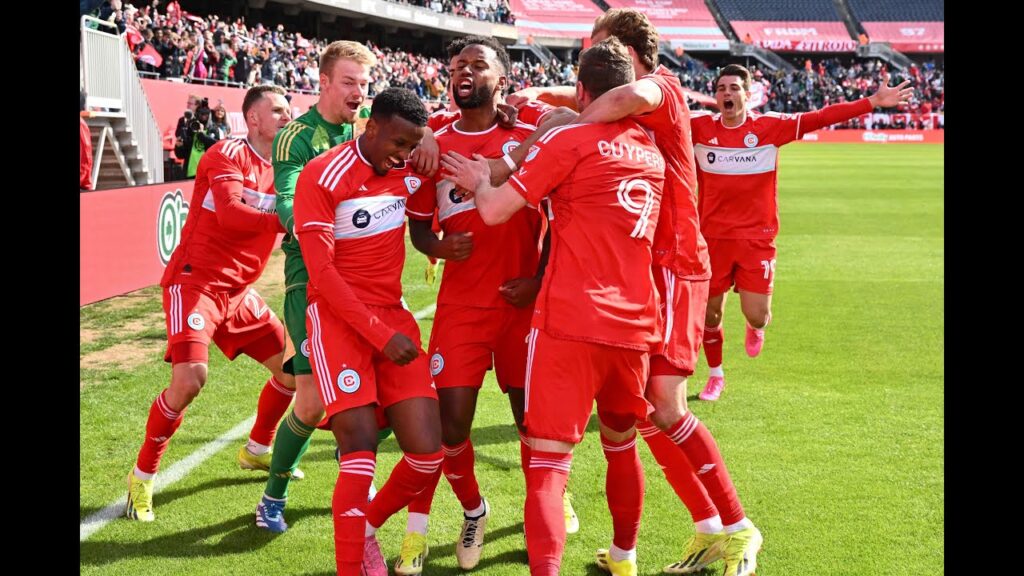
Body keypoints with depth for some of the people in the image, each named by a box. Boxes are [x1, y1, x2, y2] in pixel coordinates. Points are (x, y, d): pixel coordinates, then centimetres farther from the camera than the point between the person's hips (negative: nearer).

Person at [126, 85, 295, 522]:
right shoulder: (228, 154, -13)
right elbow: (230, 213, -28)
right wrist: (286, 221, -34)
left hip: (239, 292, 8)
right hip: (195, 283, -8)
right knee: (190, 378, -22)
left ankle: (258, 449, 35)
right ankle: (142, 477, -3)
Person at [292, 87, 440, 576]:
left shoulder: (411, 169, 5)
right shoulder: (321, 177, -10)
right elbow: (322, 273, -13)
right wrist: (381, 336, -16)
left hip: (393, 315, 5)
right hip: (337, 317, -5)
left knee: (428, 454, -5)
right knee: (361, 450, -17)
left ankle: (365, 529, 22)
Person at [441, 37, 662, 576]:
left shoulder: (569, 140, -6)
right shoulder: (652, 152, 13)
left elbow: (496, 210, -9)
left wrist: (479, 182, 11)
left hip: (570, 321, -6)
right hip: (635, 324, 6)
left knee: (548, 459, -8)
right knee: (621, 445, 24)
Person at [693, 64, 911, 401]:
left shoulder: (769, 126, -6)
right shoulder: (699, 127, -3)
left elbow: (821, 118, -10)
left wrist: (874, 102, -15)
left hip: (757, 237, -1)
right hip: (713, 237, 1)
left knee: (757, 316, -5)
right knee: (709, 313, 8)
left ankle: (755, 328, 35)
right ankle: (715, 376, 33)